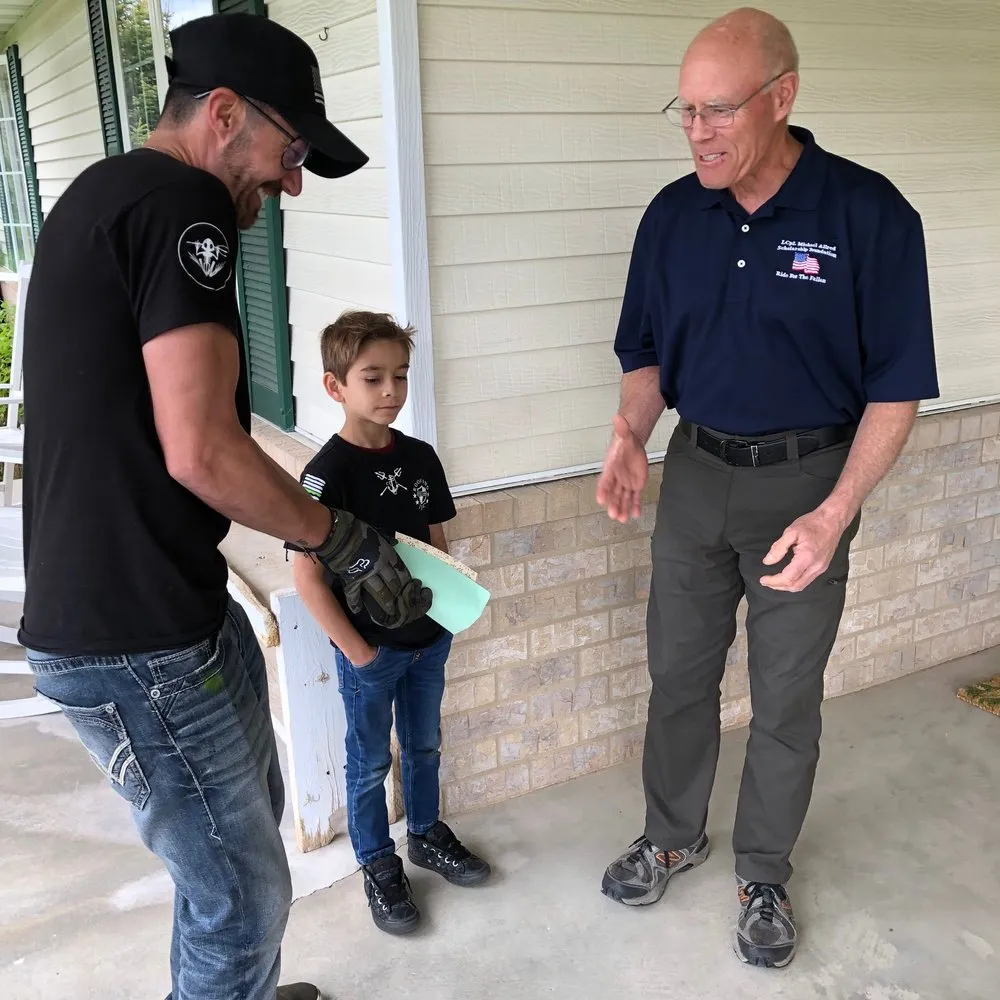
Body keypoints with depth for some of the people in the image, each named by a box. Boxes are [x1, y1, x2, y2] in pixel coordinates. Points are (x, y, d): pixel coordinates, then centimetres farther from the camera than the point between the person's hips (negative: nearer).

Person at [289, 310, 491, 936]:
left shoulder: (420, 458, -1)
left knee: (424, 745, 23)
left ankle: (427, 835, 44)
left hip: (429, 638, 6)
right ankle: (379, 866, 32)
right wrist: (355, 649, -16)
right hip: (369, 649, -5)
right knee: (370, 762, 13)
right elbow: (308, 575, -18)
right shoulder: (329, 472, -19)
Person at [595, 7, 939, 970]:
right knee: (678, 675, 15)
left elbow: (895, 385, -11)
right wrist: (629, 435, -12)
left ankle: (764, 873, 33)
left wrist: (835, 513, -21)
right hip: (695, 470, 4)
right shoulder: (672, 215, -2)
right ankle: (672, 836, 39)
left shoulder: (867, 213, -15)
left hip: (807, 481, -3)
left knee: (786, 700, 10)